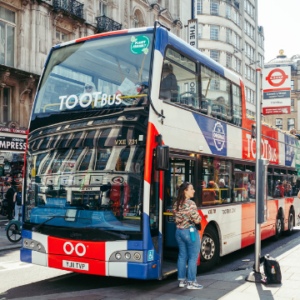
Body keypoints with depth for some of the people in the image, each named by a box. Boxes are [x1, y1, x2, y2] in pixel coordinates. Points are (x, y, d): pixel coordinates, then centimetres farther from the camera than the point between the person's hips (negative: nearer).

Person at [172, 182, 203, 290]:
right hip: (190, 232, -7)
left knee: (182, 256, 15)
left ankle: (181, 280, 21)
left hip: (178, 231, 8)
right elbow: (197, 220, -17)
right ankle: (191, 282, 7)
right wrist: (199, 217, 2)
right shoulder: (191, 204, -17)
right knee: (193, 257, 3)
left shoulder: (176, 204, 5)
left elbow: (176, 219, 11)